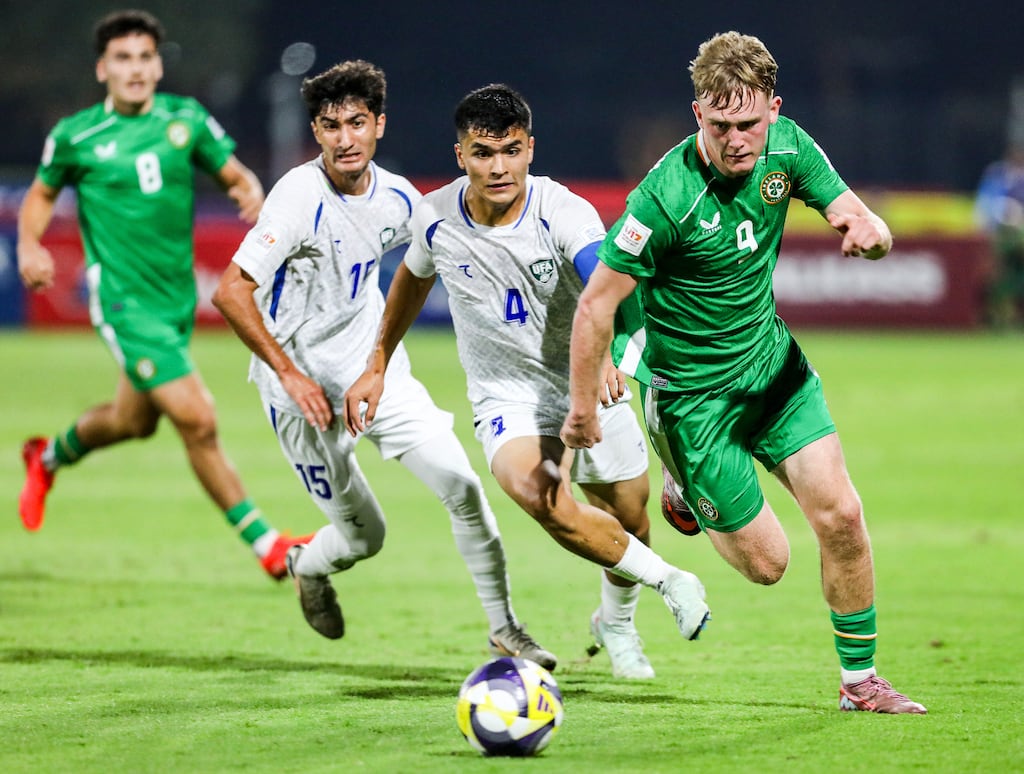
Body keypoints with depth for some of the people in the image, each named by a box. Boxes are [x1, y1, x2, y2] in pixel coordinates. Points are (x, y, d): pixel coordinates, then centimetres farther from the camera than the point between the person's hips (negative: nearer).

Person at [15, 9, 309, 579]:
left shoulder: (186, 119, 1)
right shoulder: (75, 136, -5)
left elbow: (237, 174, 6)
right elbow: (42, 194, 11)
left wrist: (252, 193, -18)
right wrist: (29, 244, -8)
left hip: (178, 296, 5)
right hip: (125, 302, -5)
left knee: (134, 420, 22)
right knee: (198, 420, -15)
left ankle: (50, 458, 53)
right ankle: (265, 544, -7)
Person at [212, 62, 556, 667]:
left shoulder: (398, 198, -3)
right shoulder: (302, 196, -22)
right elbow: (232, 292, -25)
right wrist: (290, 375, -24)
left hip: (375, 372, 5)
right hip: (302, 388, -5)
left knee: (461, 483, -9)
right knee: (363, 537, 2)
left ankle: (505, 631, 5)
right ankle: (309, 567, 39)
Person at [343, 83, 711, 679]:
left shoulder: (563, 213, -23)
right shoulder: (435, 218, -12)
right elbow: (413, 280, 12)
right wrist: (377, 367, 15)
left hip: (588, 386, 0)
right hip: (507, 399, 0)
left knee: (629, 521, 10)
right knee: (540, 496, -29)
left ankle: (617, 620, 45)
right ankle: (668, 581, -10)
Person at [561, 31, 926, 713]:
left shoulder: (787, 148, -11)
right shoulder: (667, 197, -29)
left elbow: (859, 217, -6)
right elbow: (597, 304, -20)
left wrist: (868, 231, -31)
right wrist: (582, 411, -12)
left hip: (772, 358, 5)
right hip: (693, 391, -5)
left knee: (840, 515, -5)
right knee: (766, 562, 2)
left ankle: (860, 681, 12)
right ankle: (687, 489, 35)